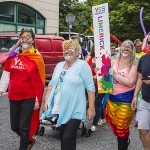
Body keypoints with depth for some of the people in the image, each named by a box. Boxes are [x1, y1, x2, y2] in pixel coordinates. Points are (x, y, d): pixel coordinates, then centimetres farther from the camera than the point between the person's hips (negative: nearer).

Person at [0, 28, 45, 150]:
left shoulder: (37, 58, -7)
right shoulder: (13, 55, 5)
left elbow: (40, 81, -6)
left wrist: (38, 99, -8)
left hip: (29, 98, -5)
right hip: (14, 97, 5)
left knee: (24, 127, -2)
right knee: (14, 126, 14)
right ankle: (29, 140, 42)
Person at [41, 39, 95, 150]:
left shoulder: (82, 65, -7)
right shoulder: (59, 65, 12)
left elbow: (90, 87, -9)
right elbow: (52, 84, 18)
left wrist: (91, 108, -13)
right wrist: (46, 101, 8)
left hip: (74, 111, -6)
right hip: (60, 109, 6)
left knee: (68, 138, -9)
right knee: (63, 137, 13)